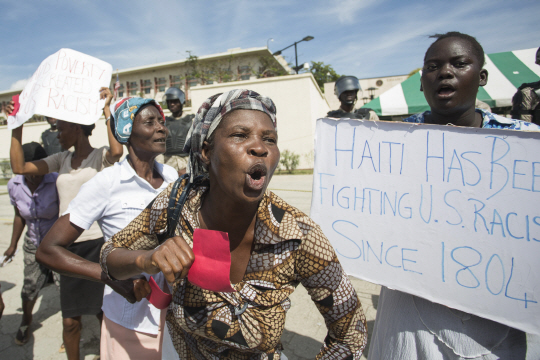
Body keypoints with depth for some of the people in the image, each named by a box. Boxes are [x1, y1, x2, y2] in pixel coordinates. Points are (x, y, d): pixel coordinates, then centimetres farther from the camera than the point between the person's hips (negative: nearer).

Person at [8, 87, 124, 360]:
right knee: (70, 319, 13)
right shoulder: (61, 159, 13)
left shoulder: (100, 156, -5)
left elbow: (117, 151, -29)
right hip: (67, 246, 6)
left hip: (95, 243, -5)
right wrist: (17, 125, 7)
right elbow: (19, 167, 8)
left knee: (103, 312, 6)